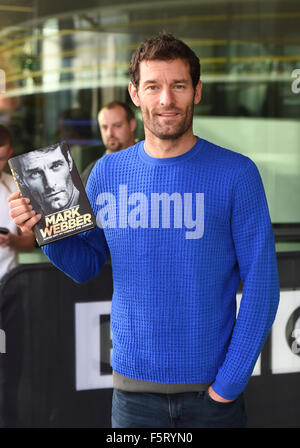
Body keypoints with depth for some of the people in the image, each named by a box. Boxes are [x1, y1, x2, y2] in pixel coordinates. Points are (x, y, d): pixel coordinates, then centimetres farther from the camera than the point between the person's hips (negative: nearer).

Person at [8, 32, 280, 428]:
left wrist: (230, 381, -11)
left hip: (212, 390, -2)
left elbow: (261, 285, -7)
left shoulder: (236, 173, -8)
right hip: (134, 387, 2)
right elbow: (86, 265, 10)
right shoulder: (108, 172, 1)